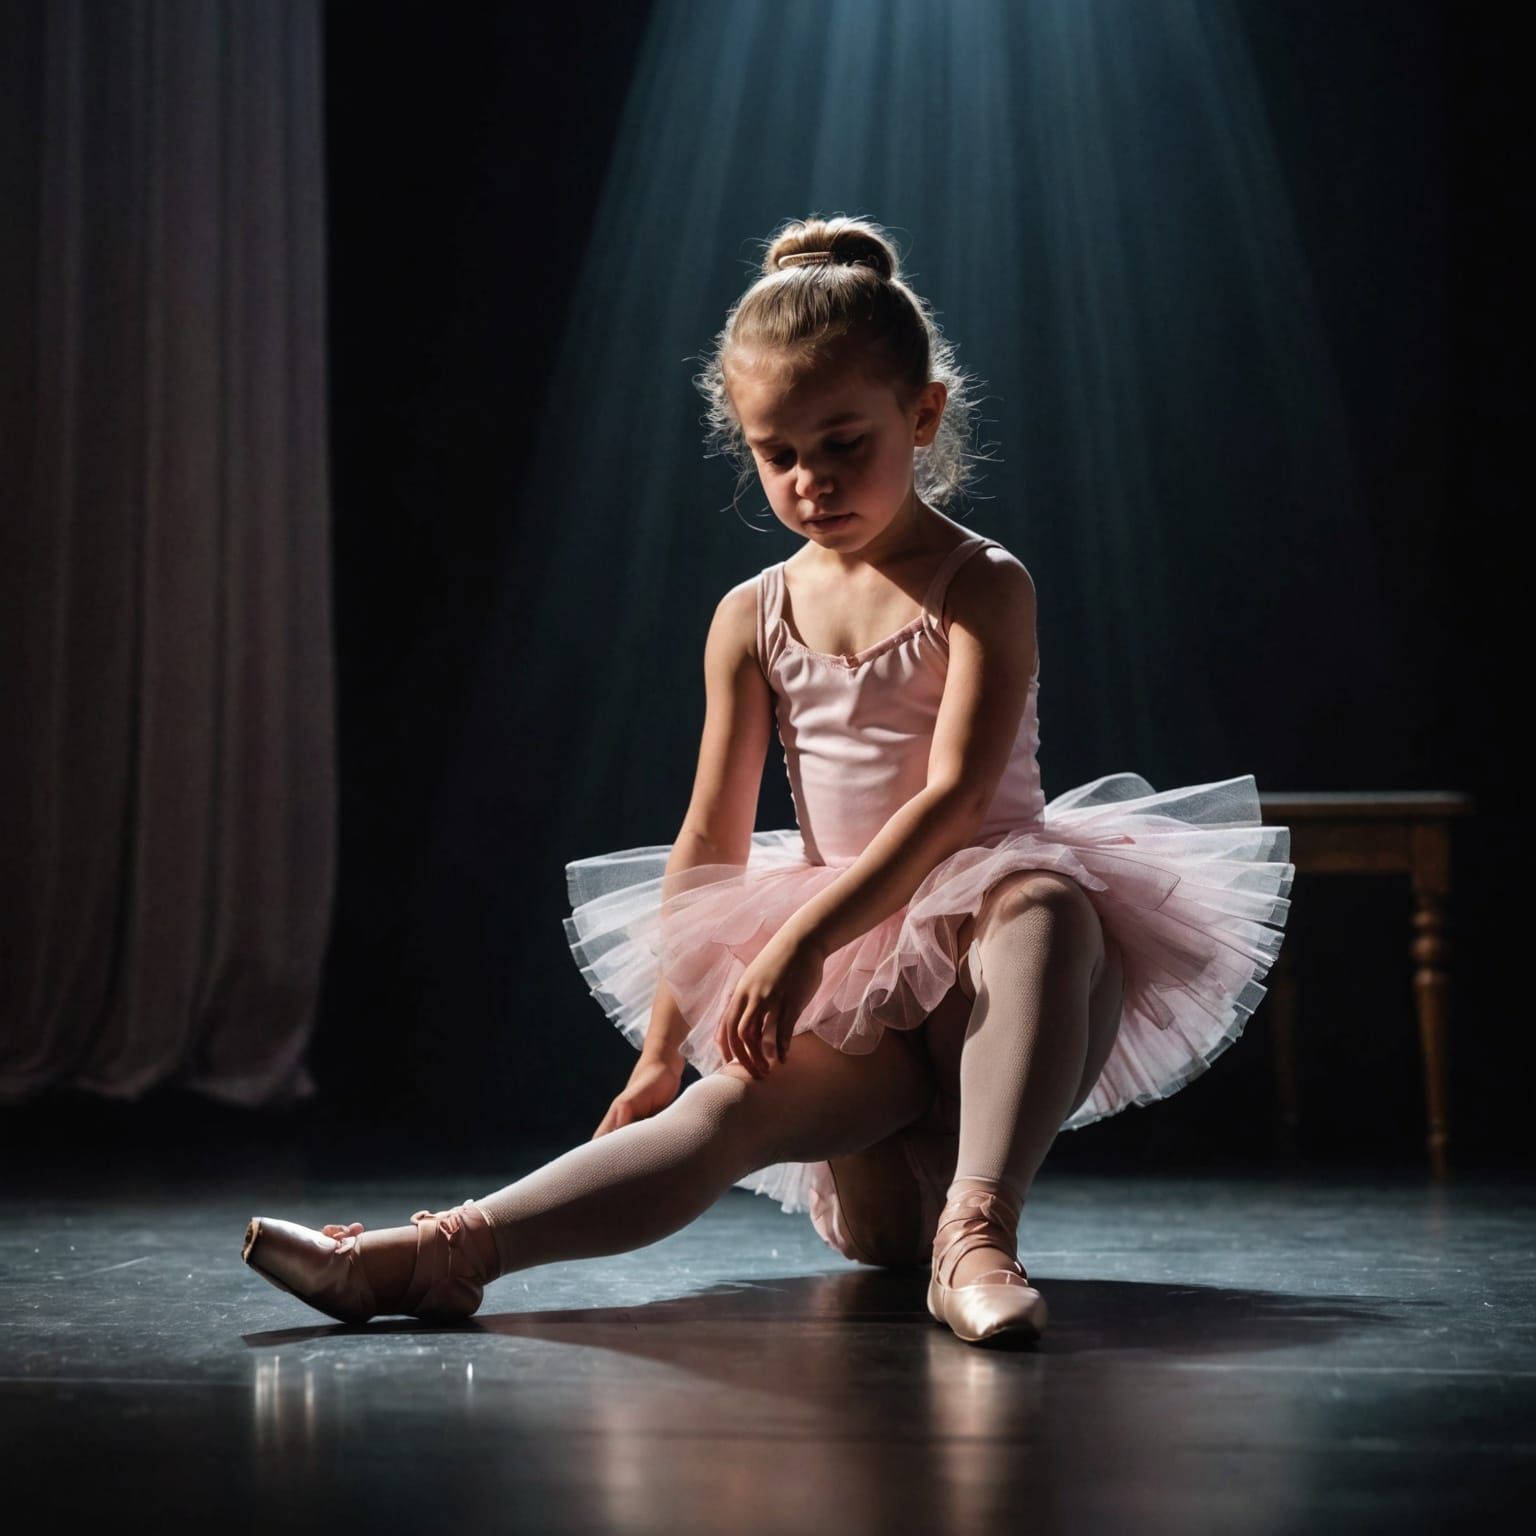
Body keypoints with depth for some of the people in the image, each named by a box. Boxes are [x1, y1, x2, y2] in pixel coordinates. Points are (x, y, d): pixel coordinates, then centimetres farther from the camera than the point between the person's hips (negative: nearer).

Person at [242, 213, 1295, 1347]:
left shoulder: (981, 587, -6)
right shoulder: (754, 619, 8)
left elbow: (955, 797, -19)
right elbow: (713, 840, 8)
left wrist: (806, 937, -30)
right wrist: (664, 1041, 3)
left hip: (984, 952, -2)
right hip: (853, 988, 3)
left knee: (1043, 905, -39)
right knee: (734, 1101, -28)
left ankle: (979, 1232, -47)